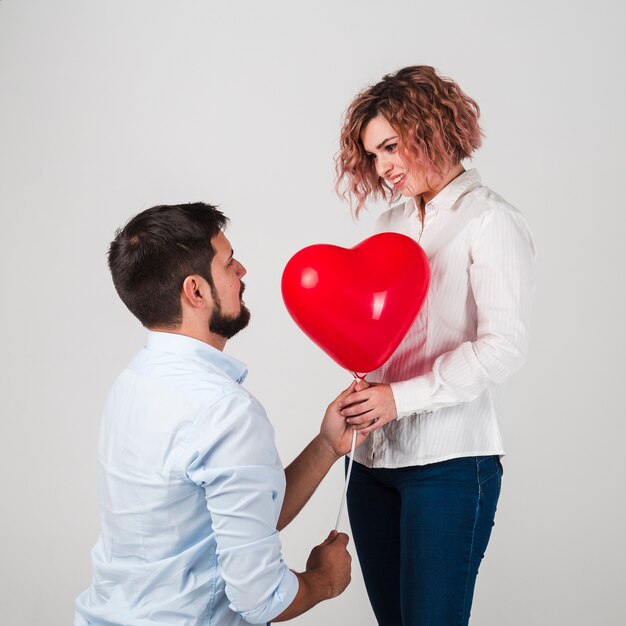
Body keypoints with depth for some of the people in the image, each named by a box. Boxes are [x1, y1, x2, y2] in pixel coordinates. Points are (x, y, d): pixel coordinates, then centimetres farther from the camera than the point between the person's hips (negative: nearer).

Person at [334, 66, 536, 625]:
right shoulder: (392, 224, 15)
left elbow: (504, 346, -14)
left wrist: (400, 397, -17)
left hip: (449, 461, -6)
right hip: (374, 455, 6)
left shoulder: (490, 221, -6)